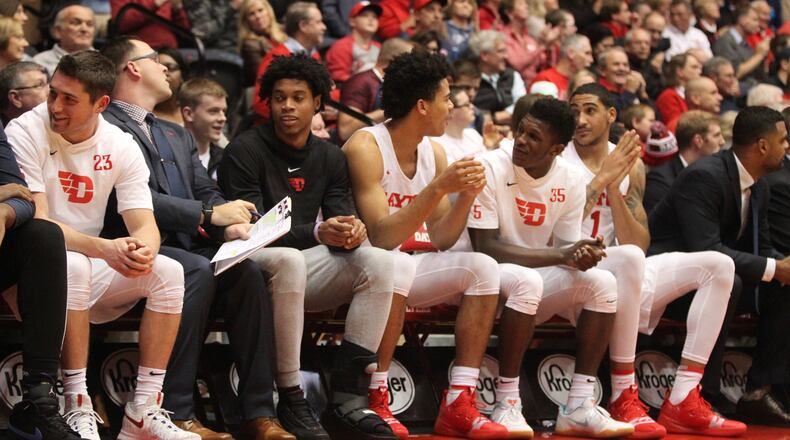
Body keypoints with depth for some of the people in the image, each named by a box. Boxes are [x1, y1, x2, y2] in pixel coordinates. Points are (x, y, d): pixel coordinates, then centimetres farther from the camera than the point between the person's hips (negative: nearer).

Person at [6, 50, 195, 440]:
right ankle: (77, 409, -32)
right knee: (70, 265, -36)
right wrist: (104, 249, -36)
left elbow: (145, 225, -5)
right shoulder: (25, 133, -12)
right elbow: (35, 222, -21)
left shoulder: (121, 148, 1)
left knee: (168, 272, -18)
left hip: (92, 273, 5)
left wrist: (142, 248, -32)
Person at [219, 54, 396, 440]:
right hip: (254, 264, -6)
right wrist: (317, 233, -30)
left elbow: (343, 217, 6)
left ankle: (347, 398, -25)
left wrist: (353, 230, -21)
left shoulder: (330, 157, 13)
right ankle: (291, 403, -34)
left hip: (303, 264, 6)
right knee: (289, 260, -40)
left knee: (379, 262, -19)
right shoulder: (245, 151, -7)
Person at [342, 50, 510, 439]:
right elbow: (381, 238, -25)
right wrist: (439, 188, -28)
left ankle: (458, 406, -15)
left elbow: (439, 240, 7)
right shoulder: (366, 147, -17)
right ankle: (374, 402, -30)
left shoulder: (433, 153, 8)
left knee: (482, 268, -11)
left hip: (403, 265, 8)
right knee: (398, 263, -37)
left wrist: (466, 196, -10)